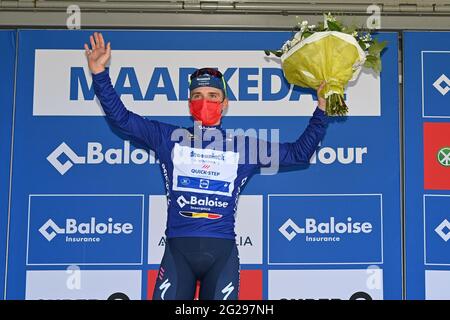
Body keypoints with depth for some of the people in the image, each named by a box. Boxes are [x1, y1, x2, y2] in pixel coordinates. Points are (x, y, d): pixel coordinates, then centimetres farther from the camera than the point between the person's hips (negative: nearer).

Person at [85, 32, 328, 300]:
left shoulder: (244, 146, 14)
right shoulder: (169, 138, 12)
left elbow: (300, 152, 18)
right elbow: (122, 118, 10)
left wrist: (321, 111, 11)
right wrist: (100, 74, 1)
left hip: (222, 251, 1)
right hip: (178, 250, 0)